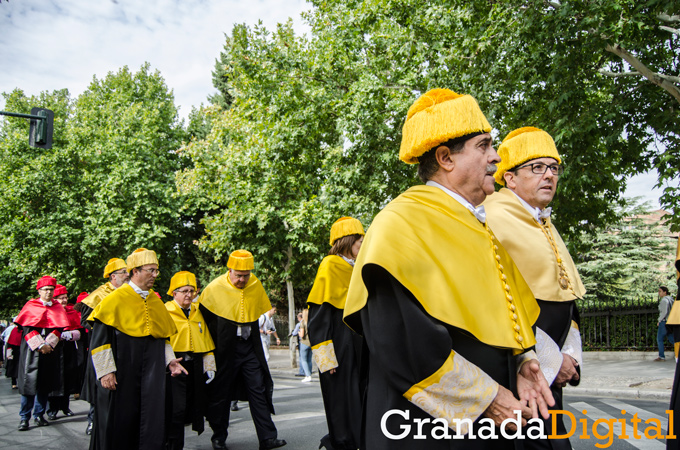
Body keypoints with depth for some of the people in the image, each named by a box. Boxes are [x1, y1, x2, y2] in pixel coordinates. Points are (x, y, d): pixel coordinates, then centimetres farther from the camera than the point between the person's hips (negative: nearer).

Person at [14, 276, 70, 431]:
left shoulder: (58, 308, 12)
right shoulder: (30, 306, 6)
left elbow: (59, 328, 5)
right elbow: (26, 328, -3)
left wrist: (48, 344, -11)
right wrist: (39, 345, -13)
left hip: (51, 350, 2)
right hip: (32, 350, -2)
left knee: (45, 383, 3)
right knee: (29, 382, -5)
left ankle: (39, 415, 12)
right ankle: (24, 417, 2)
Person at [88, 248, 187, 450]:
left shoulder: (156, 302, 12)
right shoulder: (115, 299, -6)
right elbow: (99, 338, -8)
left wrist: (170, 360, 8)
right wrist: (105, 371, -13)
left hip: (151, 372, 5)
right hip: (122, 372, -4)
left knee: (152, 417, 1)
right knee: (120, 418, 4)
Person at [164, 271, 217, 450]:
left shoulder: (197, 313, 15)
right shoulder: (165, 312, -3)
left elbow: (206, 340, 17)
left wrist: (209, 366, 13)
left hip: (194, 366, 6)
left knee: (191, 406, 10)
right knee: (177, 408, -10)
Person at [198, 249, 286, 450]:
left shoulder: (256, 286, 0)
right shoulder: (215, 288, -10)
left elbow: (264, 311, 17)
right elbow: (202, 316, 2)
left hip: (250, 347, 3)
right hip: (225, 349, -2)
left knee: (259, 390, -2)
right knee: (221, 393, 6)